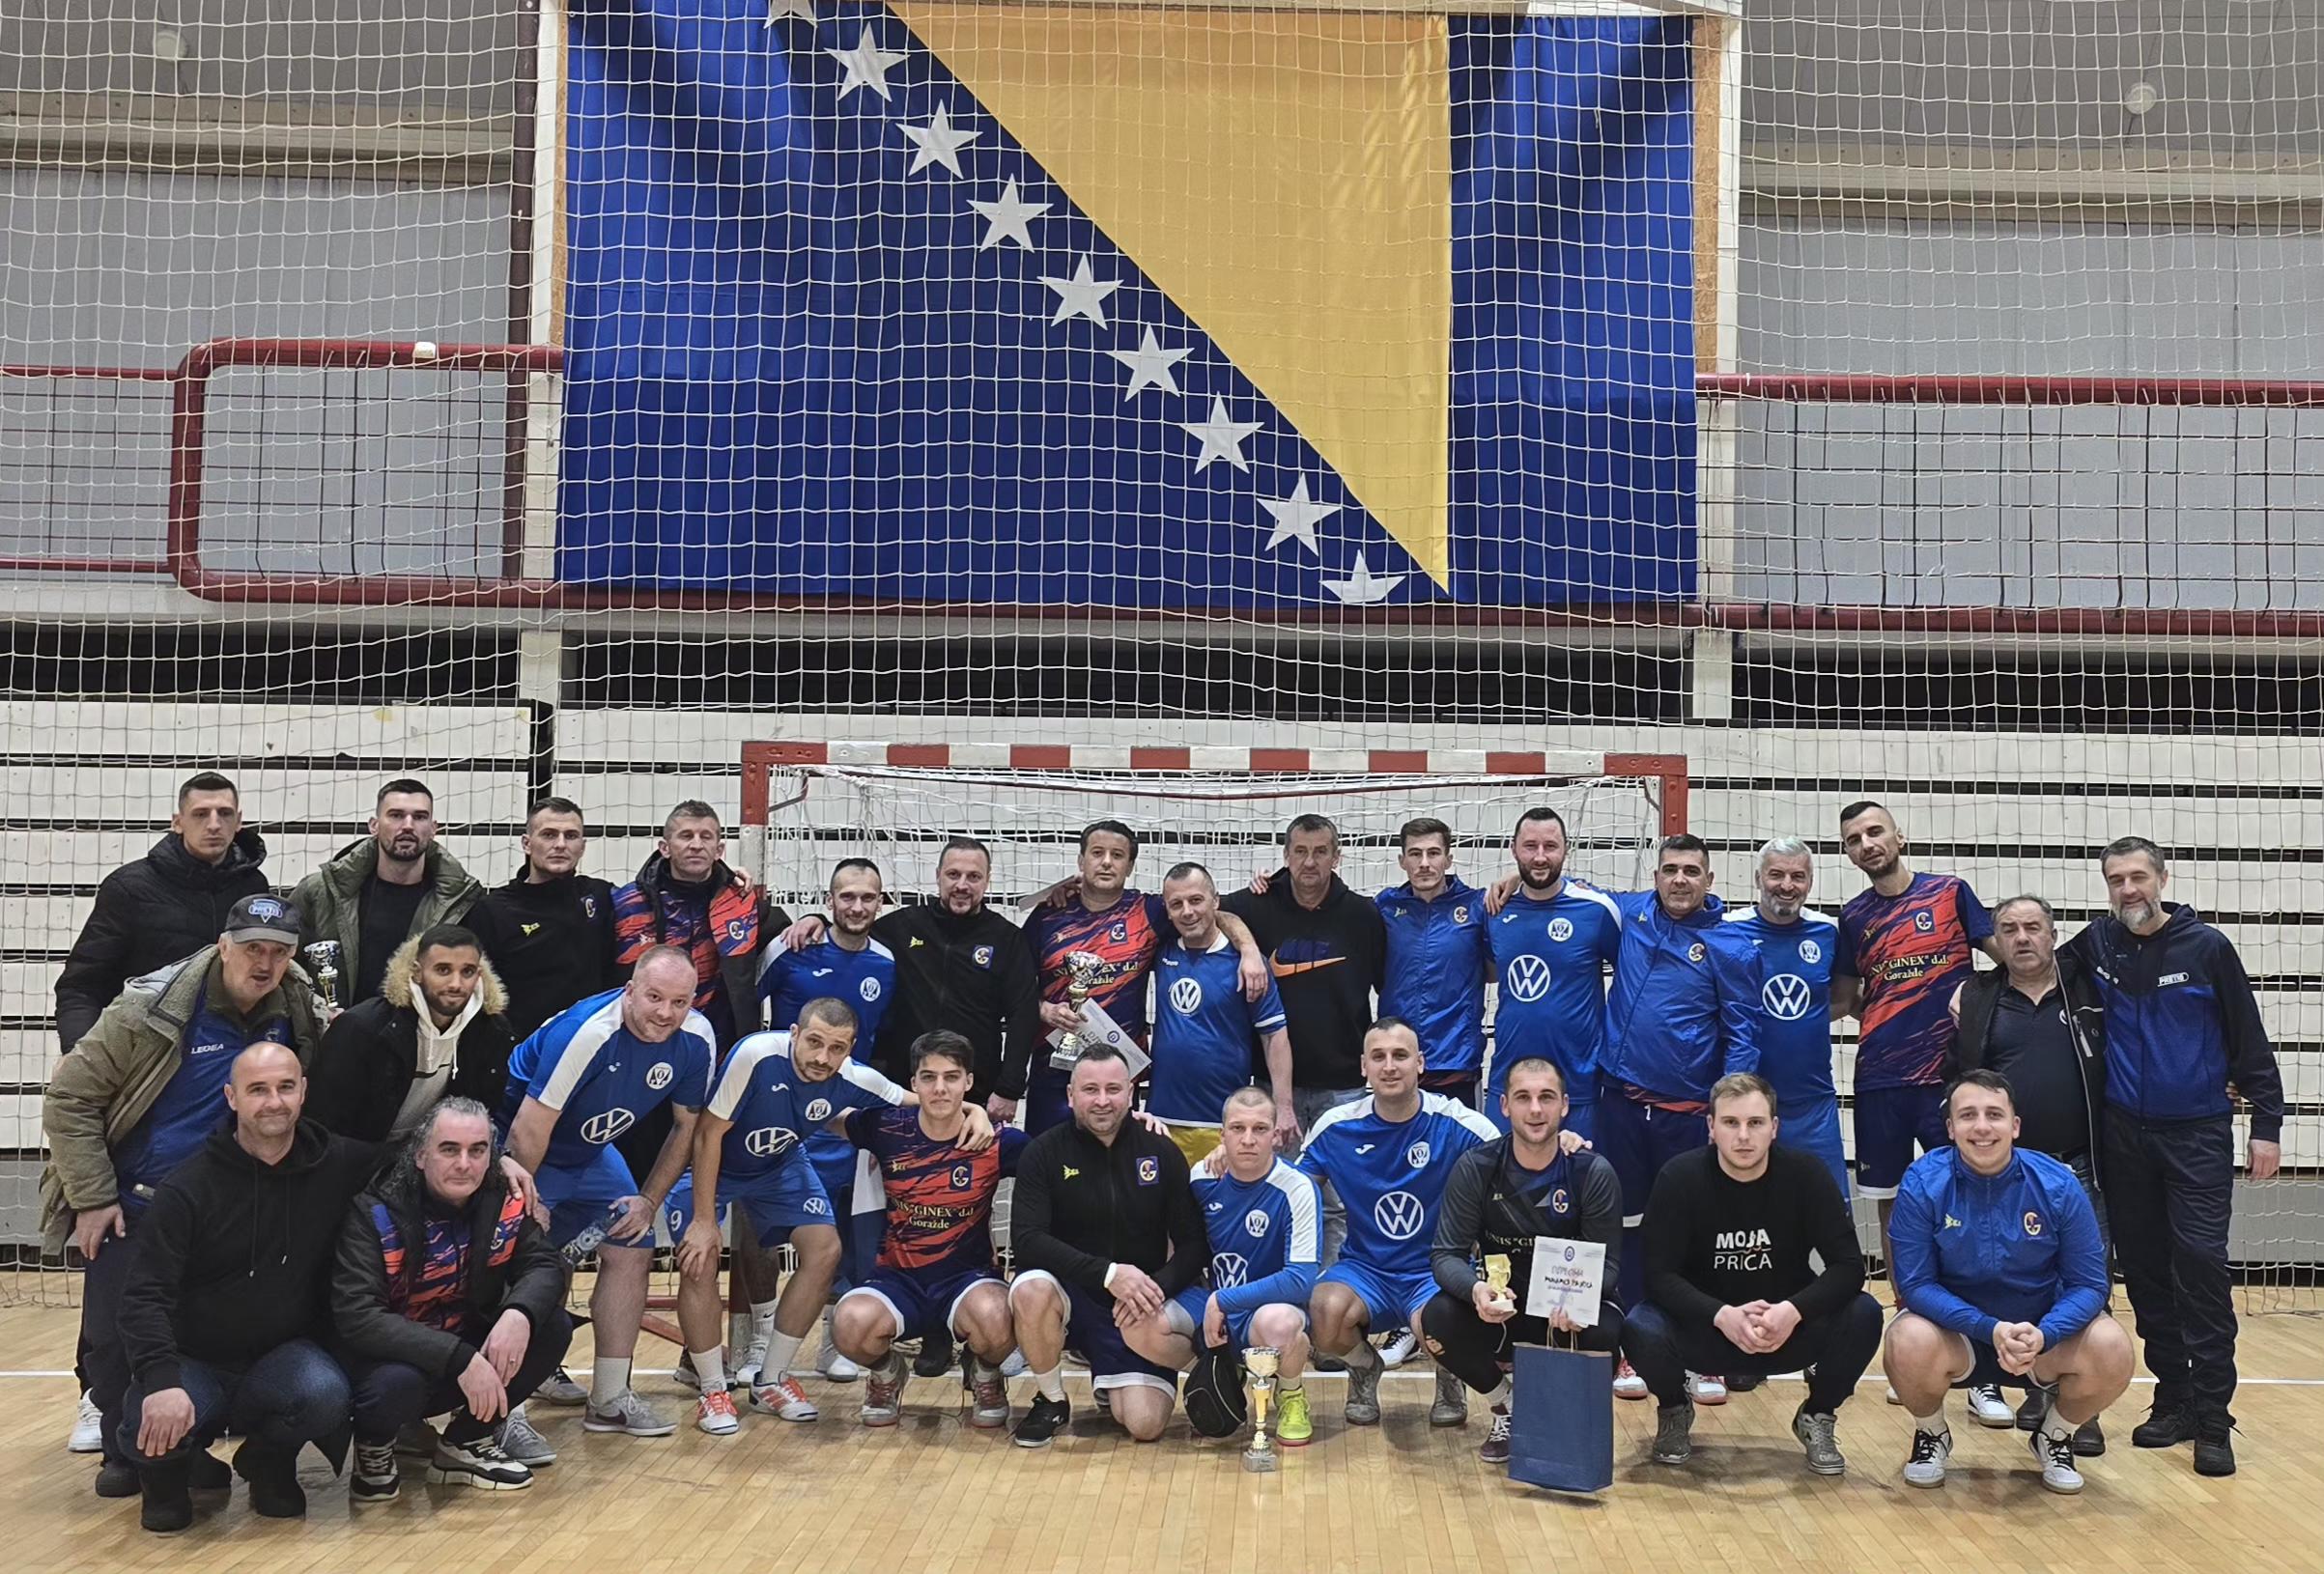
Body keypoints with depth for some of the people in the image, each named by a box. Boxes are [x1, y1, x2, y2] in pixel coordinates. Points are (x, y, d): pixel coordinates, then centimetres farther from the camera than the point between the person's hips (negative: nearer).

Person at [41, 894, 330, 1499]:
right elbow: (70, 1097, -12)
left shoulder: (300, 1013, -6)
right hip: (133, 1209, -2)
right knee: (113, 1337, 0)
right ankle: (124, 1454, 20)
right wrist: (92, 1198, -13)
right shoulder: (154, 1010, -18)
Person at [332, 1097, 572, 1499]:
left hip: (468, 1343, 5)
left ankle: (465, 1443, 3)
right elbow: (356, 1317, -31)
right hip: (387, 1355, -5)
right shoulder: (375, 1213, -22)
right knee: (398, 1382, -38)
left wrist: (520, 1314, -35)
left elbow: (544, 1265, -9)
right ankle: (374, 1449, 1)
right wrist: (459, 1359, -39)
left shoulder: (503, 1200, -9)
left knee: (552, 1327, -17)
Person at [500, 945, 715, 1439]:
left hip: (591, 1153, 7)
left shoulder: (696, 1041, -16)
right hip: (522, 1147, -6)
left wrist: (649, 1201, -2)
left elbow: (685, 1125, 1)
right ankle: (507, 1410, -11)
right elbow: (529, 1130, -28)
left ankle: (609, 1398, 13)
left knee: (633, 1251, 2)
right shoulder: (586, 1032, -35)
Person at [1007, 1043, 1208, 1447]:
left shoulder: (1162, 1153, 0)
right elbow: (1026, 1239, -17)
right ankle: (1051, 1401, -6)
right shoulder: (1044, 1152, -6)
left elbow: (1194, 1244, 0)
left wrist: (1155, 1289, -21)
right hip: (1069, 1295, -1)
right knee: (1032, 1291, -35)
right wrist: (1107, 1273, -28)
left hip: (1138, 1308, 1)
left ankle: (1111, 1384, 23)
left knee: (1146, 1425, -16)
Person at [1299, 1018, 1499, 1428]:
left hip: (1437, 1272, -2)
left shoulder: (1456, 1124, -9)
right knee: (1325, 1311, -31)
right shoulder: (1336, 1126, -1)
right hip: (1364, 1269, 2)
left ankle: (1450, 1377, 8)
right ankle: (1363, 1368, 9)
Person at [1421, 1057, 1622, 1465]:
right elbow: (1446, 1254, -11)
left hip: (1571, 1311, -1)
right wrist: (1476, 1289, -36)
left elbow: (1607, 1262, -10)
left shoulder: (1593, 1173, -11)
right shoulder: (1475, 1169, -10)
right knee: (1439, 1318, -29)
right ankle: (1505, 1411, 2)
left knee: (1605, 1331, -35)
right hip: (1498, 1308, 1)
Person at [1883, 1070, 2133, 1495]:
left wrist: (2041, 1336, -29)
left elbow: (2088, 1284, -10)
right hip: (1954, 1333, -1)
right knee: (1909, 1343, -34)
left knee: (2112, 1350, -27)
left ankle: (2054, 1437, 8)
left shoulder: (2058, 1186, -13)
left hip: (2043, 1334, 2)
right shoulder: (1922, 1184, -16)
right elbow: (1915, 1284, -16)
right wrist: (1991, 1329, -31)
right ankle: (1931, 1436, 3)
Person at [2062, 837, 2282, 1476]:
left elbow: (2249, 1040, -2)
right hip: (2125, 1136, 4)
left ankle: (2212, 1418, -5)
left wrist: (2267, 1124, -5)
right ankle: (2173, 1400, 17)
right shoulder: (2097, 944, 4)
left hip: (2198, 1135, -3)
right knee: (2144, 1269, 7)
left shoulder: (2207, 947, -4)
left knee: (2201, 1264, -9)